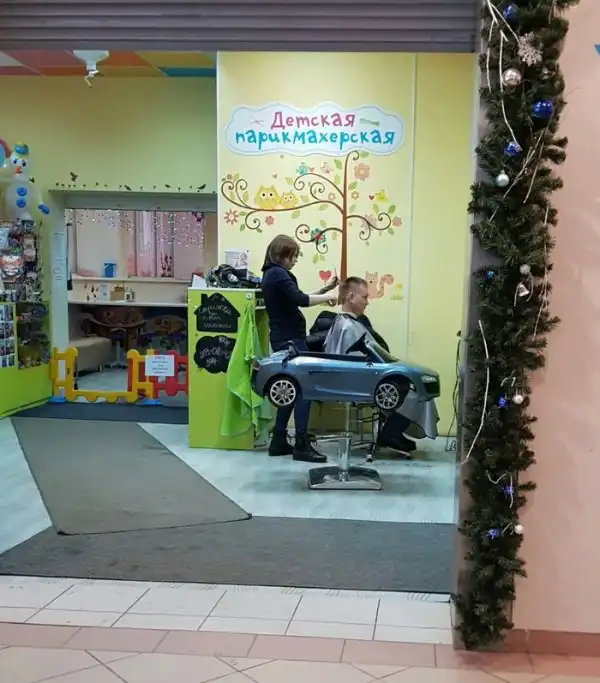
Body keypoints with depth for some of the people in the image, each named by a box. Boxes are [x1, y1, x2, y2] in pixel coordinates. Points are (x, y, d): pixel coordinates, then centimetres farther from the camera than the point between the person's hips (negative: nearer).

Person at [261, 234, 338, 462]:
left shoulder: (271, 274, 16)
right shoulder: (278, 274, -15)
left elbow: (294, 300, 19)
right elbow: (300, 300, -25)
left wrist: (325, 289, 15)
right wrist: (327, 297, -12)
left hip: (284, 338, 10)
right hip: (290, 339, -10)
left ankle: (279, 442, 15)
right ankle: (302, 445, -10)